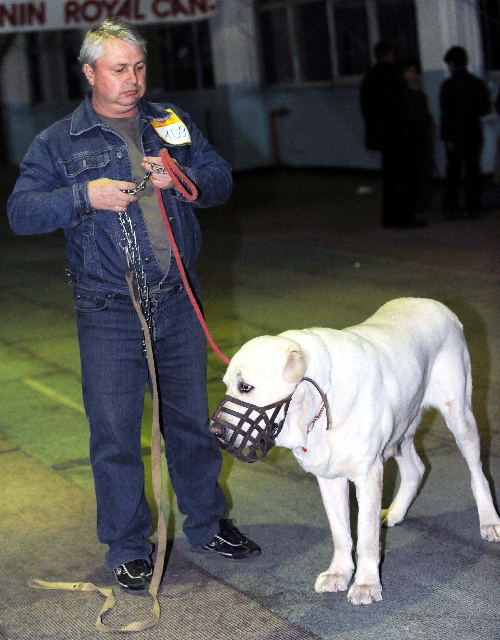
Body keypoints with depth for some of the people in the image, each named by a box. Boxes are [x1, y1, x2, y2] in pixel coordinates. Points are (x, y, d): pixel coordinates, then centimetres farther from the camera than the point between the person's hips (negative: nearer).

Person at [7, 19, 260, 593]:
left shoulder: (172, 124, 10)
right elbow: (21, 212, -7)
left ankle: (206, 523, 30)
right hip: (108, 313, -3)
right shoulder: (58, 142, 0)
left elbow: (220, 181, 10)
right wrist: (85, 195, -21)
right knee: (114, 431, 2)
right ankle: (127, 546, 17)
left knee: (191, 417, 13)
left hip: (177, 302, 3)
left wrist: (179, 177, -11)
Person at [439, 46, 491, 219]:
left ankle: (451, 209, 1)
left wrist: (447, 138, -13)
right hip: (474, 133, 3)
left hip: (455, 135, -3)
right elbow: (486, 108, 7)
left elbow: (446, 114, -15)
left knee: (453, 172, 4)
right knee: (473, 171, 8)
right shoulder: (478, 83, 0)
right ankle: (472, 208, 7)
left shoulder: (448, 85, -11)